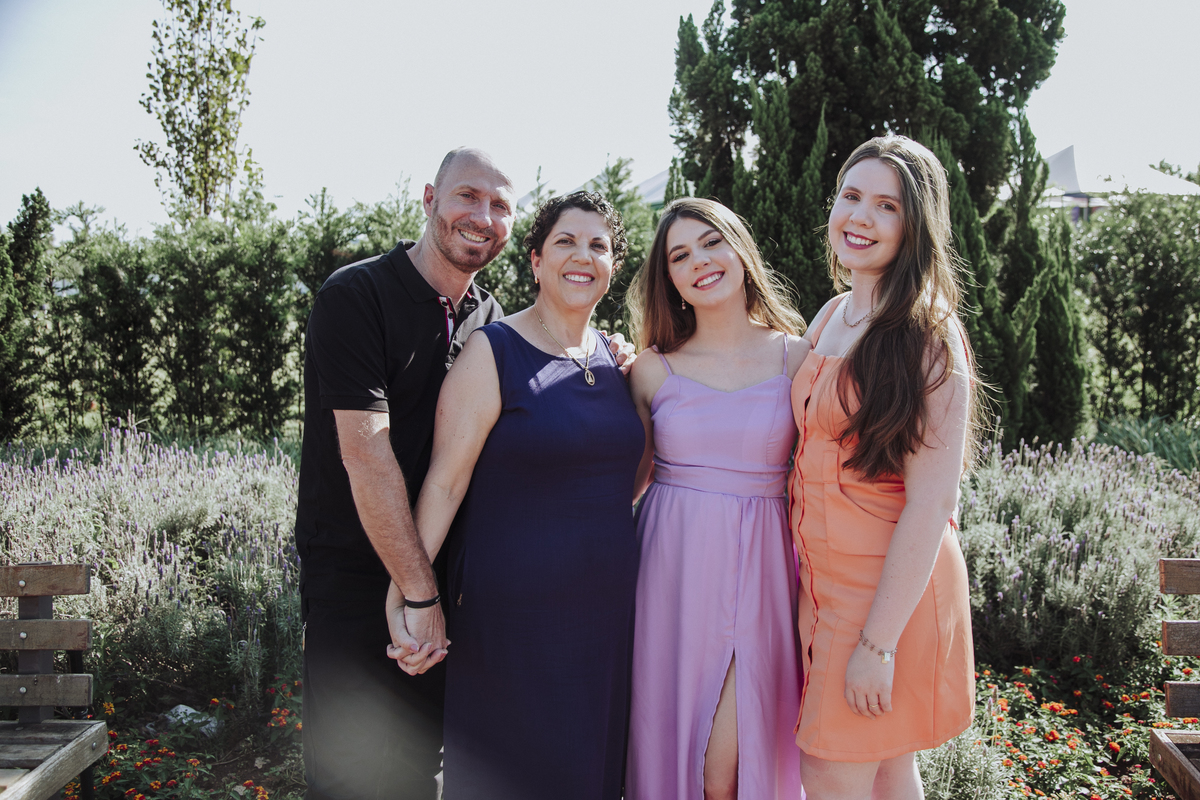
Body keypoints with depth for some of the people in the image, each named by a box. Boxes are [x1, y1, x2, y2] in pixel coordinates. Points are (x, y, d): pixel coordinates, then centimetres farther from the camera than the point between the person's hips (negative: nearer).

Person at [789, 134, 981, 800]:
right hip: (825, 574, 7)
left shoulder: (926, 335, -16)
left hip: (890, 586, -7)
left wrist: (879, 641, -20)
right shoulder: (833, 315, 8)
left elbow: (931, 503, -19)